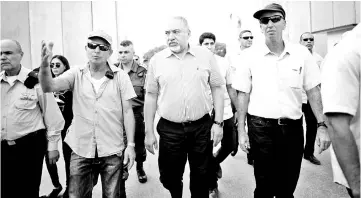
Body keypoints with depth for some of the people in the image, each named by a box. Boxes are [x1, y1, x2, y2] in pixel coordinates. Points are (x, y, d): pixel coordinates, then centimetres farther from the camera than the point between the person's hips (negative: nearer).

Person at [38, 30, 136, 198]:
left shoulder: (121, 76, -4)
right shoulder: (76, 74, 1)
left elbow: (127, 112, -3)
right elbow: (49, 86, -14)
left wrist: (130, 145, -7)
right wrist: (45, 63, -33)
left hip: (113, 151, -1)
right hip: (81, 151, 2)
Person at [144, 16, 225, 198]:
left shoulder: (206, 55, -1)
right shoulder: (156, 60, 0)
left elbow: (217, 88, 3)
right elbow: (151, 96, 3)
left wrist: (218, 123, -3)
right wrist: (149, 132, 2)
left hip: (202, 127, 0)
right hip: (169, 129, 1)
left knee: (201, 177, 14)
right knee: (169, 177, 14)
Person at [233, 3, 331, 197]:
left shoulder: (301, 53, 0)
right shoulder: (251, 55, -4)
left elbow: (313, 91, 5)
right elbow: (243, 94, -2)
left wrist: (322, 125, -1)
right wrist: (241, 130, -3)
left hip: (293, 127, 2)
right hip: (260, 127, -1)